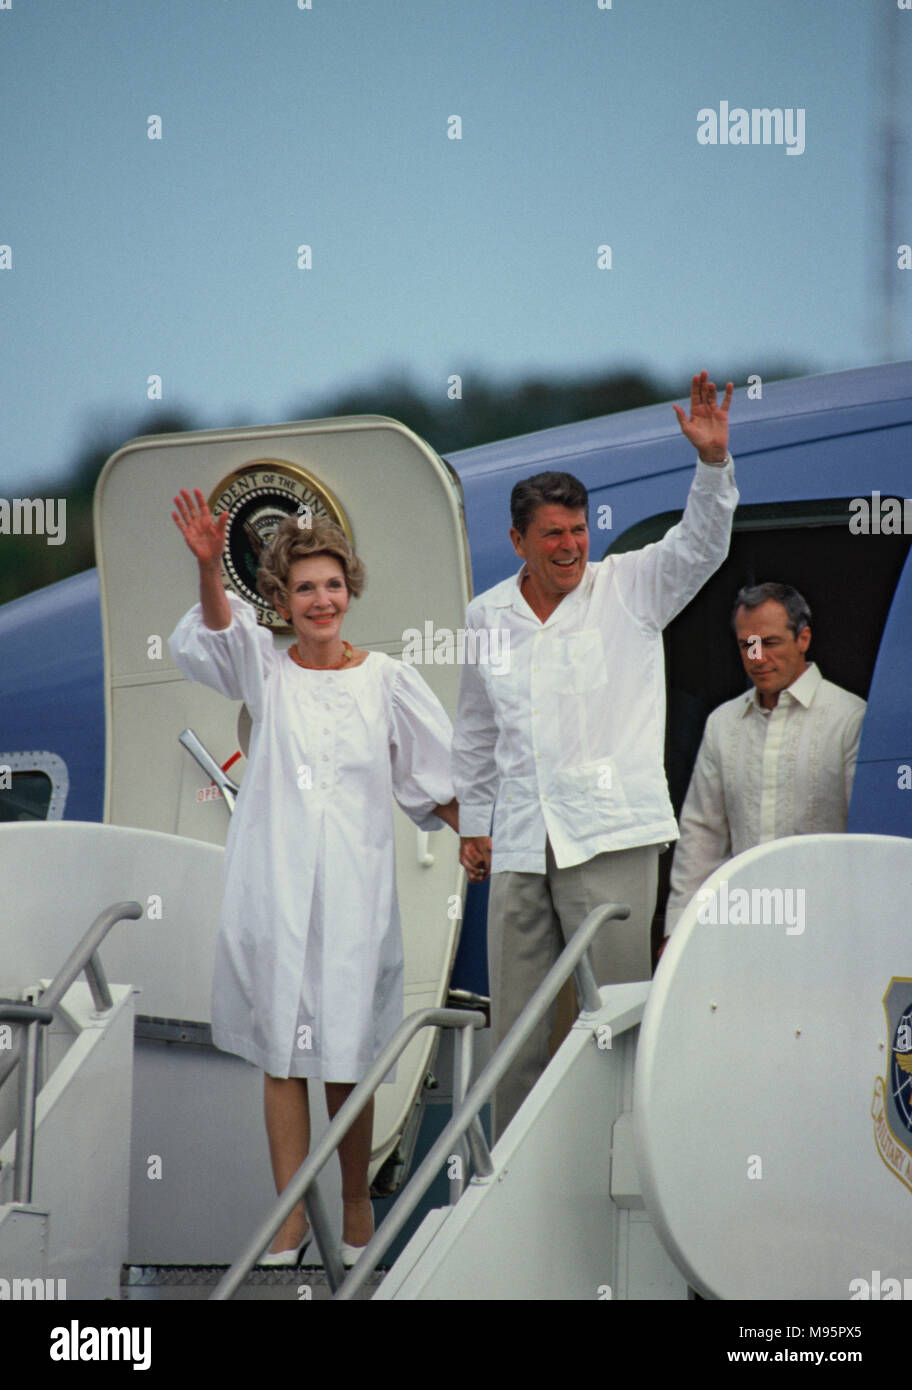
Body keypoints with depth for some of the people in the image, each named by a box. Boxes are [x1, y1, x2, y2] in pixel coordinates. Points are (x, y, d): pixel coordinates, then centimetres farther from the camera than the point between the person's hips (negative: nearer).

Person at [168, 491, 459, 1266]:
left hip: (353, 888, 0)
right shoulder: (265, 671, 4)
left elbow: (433, 777, 12)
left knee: (346, 1062, 2)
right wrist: (209, 566, -34)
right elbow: (217, 631, -16)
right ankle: (291, 1221, 8)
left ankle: (357, 1206, 18)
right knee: (282, 1056, 2)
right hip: (274, 884, 1)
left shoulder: (386, 679, 5)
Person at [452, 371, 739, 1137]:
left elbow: (700, 544, -12)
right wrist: (474, 821, 22)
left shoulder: (629, 587, 3)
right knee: (518, 1022, 6)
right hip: (519, 844, 3)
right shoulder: (486, 616, 12)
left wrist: (713, 460, -28)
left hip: (611, 835, -3)